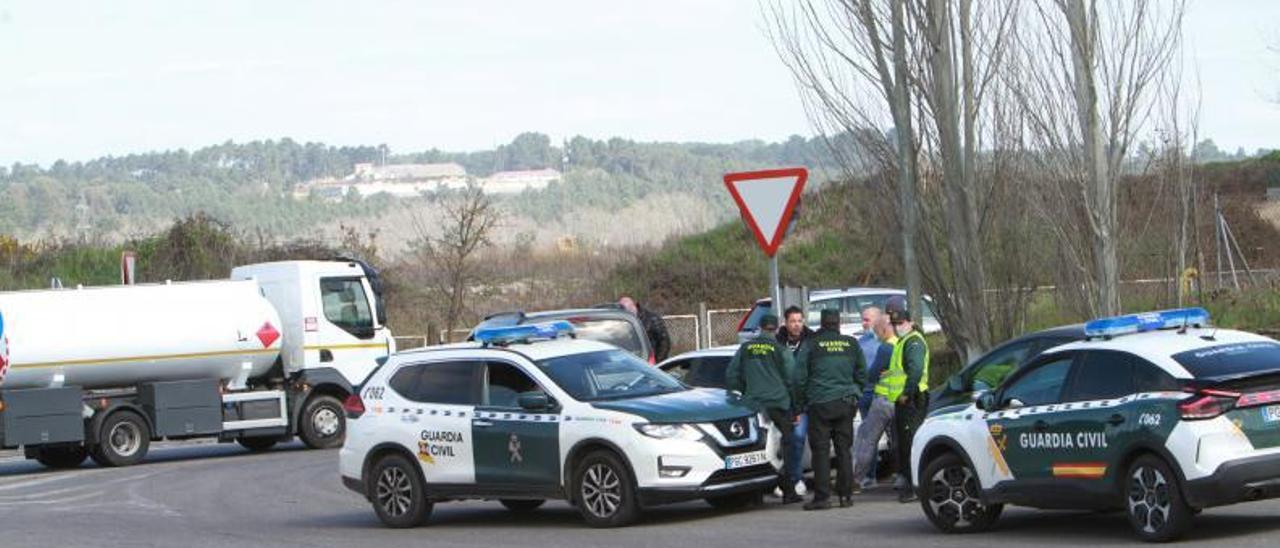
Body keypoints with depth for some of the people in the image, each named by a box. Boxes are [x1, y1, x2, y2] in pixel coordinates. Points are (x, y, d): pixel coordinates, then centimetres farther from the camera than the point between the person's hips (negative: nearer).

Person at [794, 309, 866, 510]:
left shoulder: (811, 345, -3)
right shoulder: (851, 344, 6)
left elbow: (799, 377, 0)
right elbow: (862, 374, 13)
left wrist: (802, 402, 11)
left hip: (820, 404, -3)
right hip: (845, 403, 3)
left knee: (821, 450, -2)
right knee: (844, 450, 8)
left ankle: (822, 496, -6)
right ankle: (846, 495, 8)